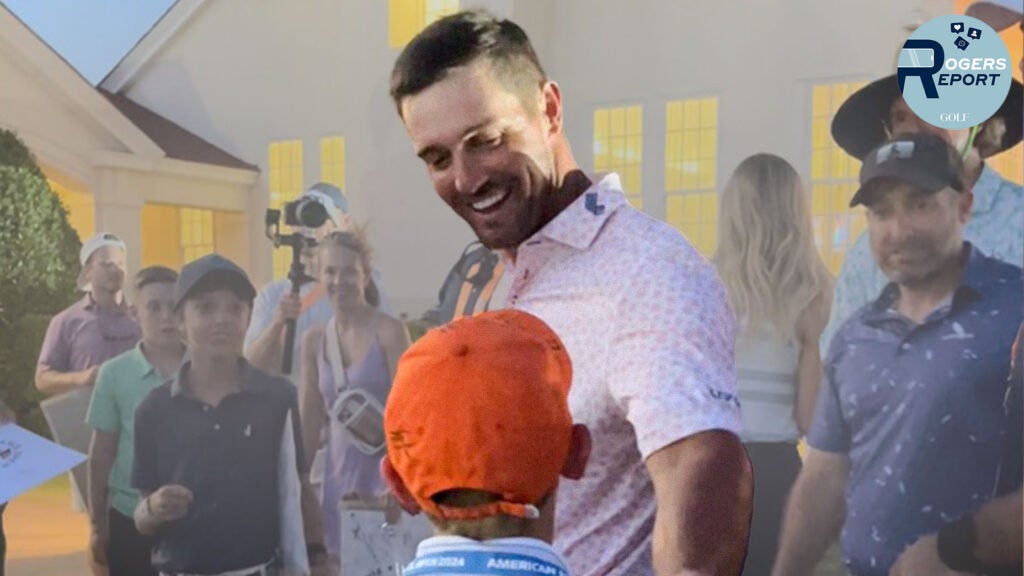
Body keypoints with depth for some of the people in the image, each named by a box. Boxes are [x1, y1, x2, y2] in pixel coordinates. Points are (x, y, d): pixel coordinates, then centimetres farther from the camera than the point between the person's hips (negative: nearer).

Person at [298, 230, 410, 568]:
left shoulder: (389, 332, -9)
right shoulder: (314, 340, 6)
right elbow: (309, 423, 11)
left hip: (385, 472, -5)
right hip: (339, 474, 5)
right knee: (341, 562, 9)